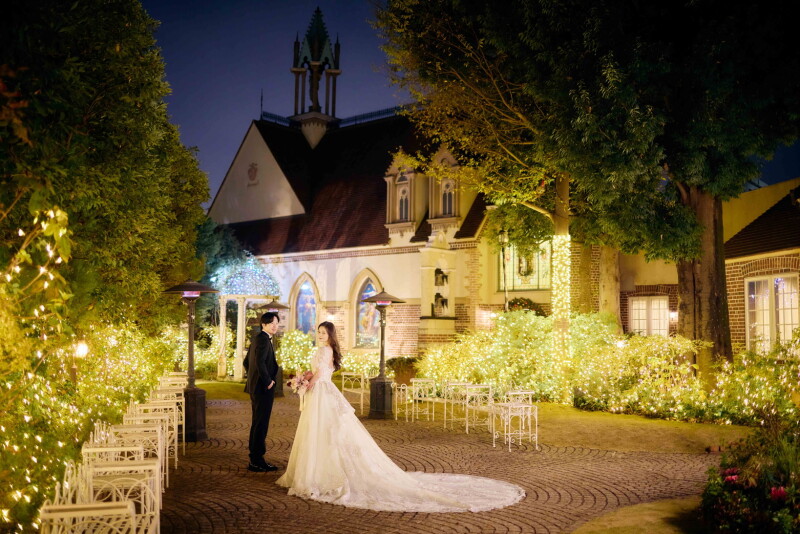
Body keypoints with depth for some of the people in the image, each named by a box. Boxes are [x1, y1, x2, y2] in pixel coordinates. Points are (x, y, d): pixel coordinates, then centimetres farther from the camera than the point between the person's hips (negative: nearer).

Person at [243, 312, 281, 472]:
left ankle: (255, 459, 23)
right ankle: (256, 461, -1)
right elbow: (260, 362, -29)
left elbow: (247, 362, 23)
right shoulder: (263, 339, -16)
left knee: (257, 424, 15)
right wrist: (268, 382, -19)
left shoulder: (256, 338, 16)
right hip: (263, 388, -11)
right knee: (261, 424, -5)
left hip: (256, 387, 11)